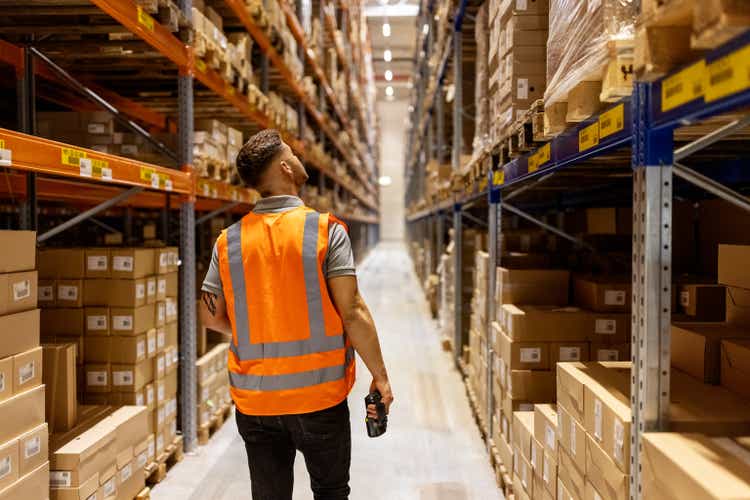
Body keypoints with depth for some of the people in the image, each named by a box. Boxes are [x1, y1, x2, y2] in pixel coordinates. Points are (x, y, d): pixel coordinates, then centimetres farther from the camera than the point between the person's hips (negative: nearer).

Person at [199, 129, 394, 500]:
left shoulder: (228, 241, -1)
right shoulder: (326, 230, -11)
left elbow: (211, 316, 4)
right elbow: (352, 312, -14)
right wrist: (380, 375, -5)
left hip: (255, 399, 3)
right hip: (319, 394, -3)